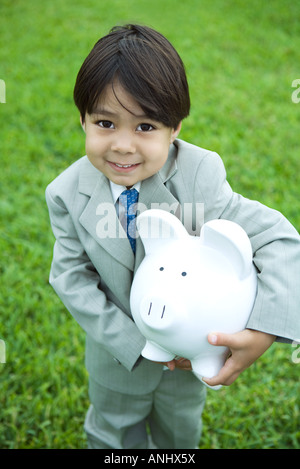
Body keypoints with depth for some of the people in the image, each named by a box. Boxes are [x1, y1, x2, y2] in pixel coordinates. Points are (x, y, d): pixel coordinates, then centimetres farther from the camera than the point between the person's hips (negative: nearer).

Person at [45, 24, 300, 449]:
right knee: (114, 433, 29)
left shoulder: (199, 178, -30)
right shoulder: (67, 194, -22)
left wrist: (263, 331, -44)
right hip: (118, 357, 0)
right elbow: (73, 278, -17)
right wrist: (135, 345, -24)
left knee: (181, 430, 31)